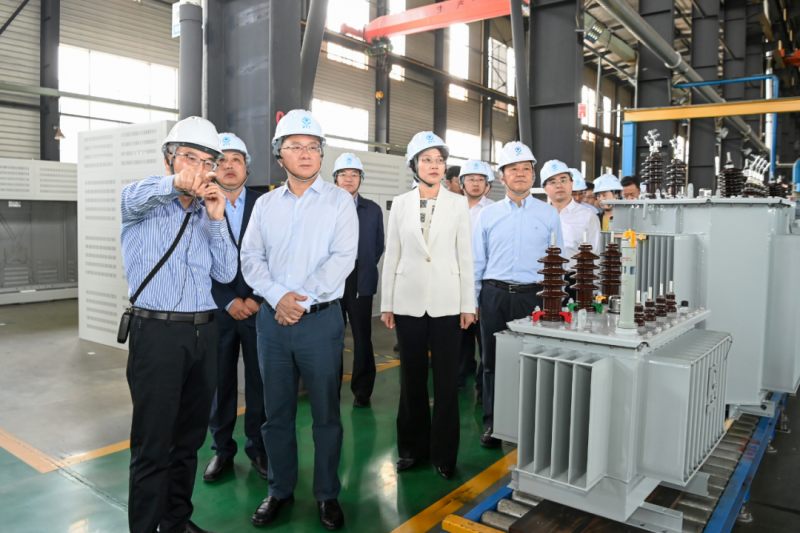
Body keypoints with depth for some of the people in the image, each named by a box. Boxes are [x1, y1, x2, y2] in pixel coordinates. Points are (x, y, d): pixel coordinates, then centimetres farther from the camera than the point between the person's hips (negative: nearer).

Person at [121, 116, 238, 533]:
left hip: (203, 333, 5)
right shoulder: (144, 206, 1)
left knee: (190, 438, 14)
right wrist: (176, 183, -46)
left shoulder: (208, 215, 14)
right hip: (157, 332, -5)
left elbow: (225, 274, 5)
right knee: (152, 445, -2)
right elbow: (135, 197, -26)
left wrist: (217, 221, -6)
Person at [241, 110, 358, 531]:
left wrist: (302, 300, -14)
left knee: (326, 413, 6)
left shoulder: (339, 201, 0)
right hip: (272, 319, 3)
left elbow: (342, 258, -10)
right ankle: (280, 490, 30)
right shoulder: (265, 204, 10)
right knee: (277, 412, 13)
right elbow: (250, 258, 4)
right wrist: (278, 296, -11)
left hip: (320, 319, -3)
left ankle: (328, 495, 23)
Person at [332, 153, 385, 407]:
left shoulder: (373, 210, 8)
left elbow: (378, 246, 13)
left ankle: (362, 391, 17)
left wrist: (365, 268, 7)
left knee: (362, 338, 6)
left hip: (361, 283, 1)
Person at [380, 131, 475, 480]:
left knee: (446, 379, 4)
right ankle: (413, 447, 26)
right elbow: (391, 255, 6)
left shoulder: (458, 204, 4)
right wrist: (387, 304, 3)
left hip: (446, 301, -1)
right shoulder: (400, 204, 6)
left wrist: (468, 304, 0)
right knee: (412, 377, 9)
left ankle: (444, 453, 19)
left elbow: (465, 255, 3)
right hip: (409, 300, 1)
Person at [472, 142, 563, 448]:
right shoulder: (487, 215, 7)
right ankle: (492, 424, 22)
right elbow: (476, 262, 9)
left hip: (533, 295, -1)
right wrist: (472, 301, 5)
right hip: (494, 296, 1)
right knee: (492, 361, 8)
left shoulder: (549, 214, 5)